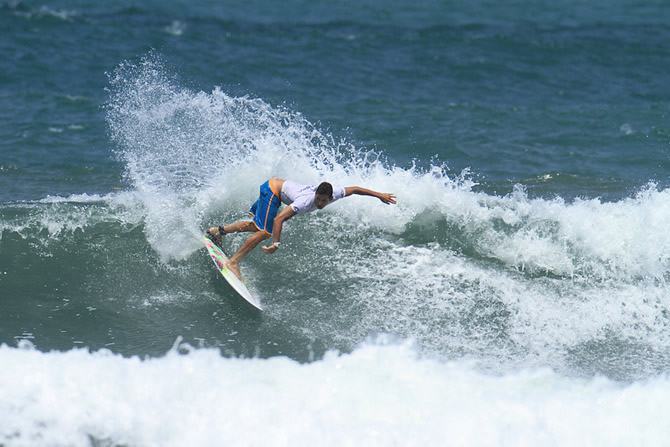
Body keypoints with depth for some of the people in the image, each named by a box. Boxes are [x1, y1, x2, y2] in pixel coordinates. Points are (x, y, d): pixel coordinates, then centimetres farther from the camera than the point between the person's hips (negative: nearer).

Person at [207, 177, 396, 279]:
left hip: (275, 185, 8)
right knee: (264, 232, -17)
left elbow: (354, 189, -3)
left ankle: (221, 230, 30)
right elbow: (279, 219, -45)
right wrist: (276, 243, -50)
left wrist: (378, 195, 2)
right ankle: (233, 262, -13)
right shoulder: (306, 201, -39)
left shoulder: (334, 194, -20)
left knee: (256, 225, 19)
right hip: (273, 189, -8)